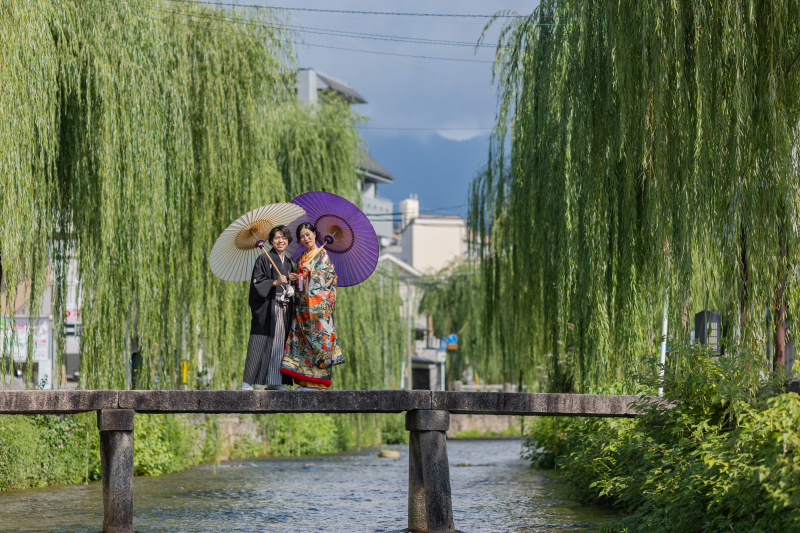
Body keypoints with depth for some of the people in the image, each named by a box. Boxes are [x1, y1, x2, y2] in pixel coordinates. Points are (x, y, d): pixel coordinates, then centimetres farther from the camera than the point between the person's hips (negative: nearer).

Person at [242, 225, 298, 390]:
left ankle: (273, 382, 4)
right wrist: (275, 282, -20)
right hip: (266, 308, -6)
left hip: (284, 309, 6)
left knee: (279, 344, 2)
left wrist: (291, 280, 4)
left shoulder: (289, 262, 19)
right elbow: (257, 282, -10)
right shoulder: (264, 259, -1)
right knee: (260, 345, -9)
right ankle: (248, 382, -8)